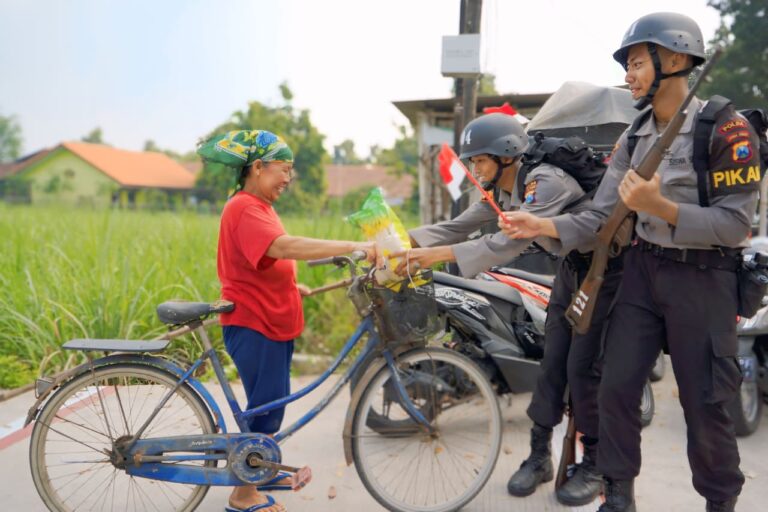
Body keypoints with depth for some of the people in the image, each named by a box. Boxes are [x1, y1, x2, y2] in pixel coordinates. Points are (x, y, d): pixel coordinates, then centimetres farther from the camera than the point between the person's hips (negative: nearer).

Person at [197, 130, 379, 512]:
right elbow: (285, 246, -37)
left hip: (273, 321, 10)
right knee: (265, 407, -2)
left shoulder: (259, 206, 13)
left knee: (272, 404, 20)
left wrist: (293, 286, 10)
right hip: (253, 325, -10)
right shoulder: (244, 208, -20)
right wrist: (352, 247, -42)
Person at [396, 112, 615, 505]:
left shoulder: (544, 181, -29)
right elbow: (458, 226, -6)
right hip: (570, 268, 8)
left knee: (582, 367, -8)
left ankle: (595, 465, 8)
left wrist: (439, 254, -43)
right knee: (551, 362, 5)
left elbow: (510, 243, -39)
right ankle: (539, 456, 15)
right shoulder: (501, 190, -1)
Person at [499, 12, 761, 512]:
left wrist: (659, 207, -27)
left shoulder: (726, 129, -12)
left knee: (704, 404, 4)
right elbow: (601, 216, 2)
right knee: (616, 388, 5)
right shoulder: (633, 139, 7)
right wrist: (547, 226, -15)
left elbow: (735, 225, -17)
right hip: (642, 271, 6)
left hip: (702, 279, -5)